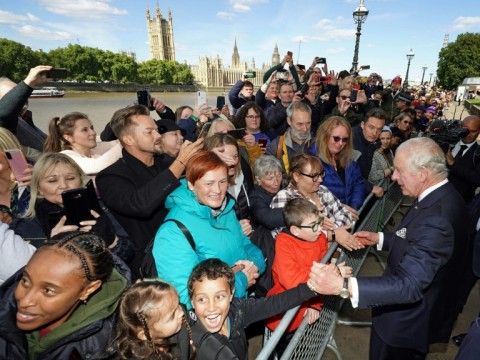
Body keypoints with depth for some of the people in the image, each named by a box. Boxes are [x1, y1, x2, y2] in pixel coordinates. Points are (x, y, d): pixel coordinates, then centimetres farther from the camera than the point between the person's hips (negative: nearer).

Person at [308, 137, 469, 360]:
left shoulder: (436, 219, -36)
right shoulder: (444, 196, -5)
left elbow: (409, 285, -40)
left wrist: (343, 286, -48)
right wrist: (379, 239, 1)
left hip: (406, 322, -8)